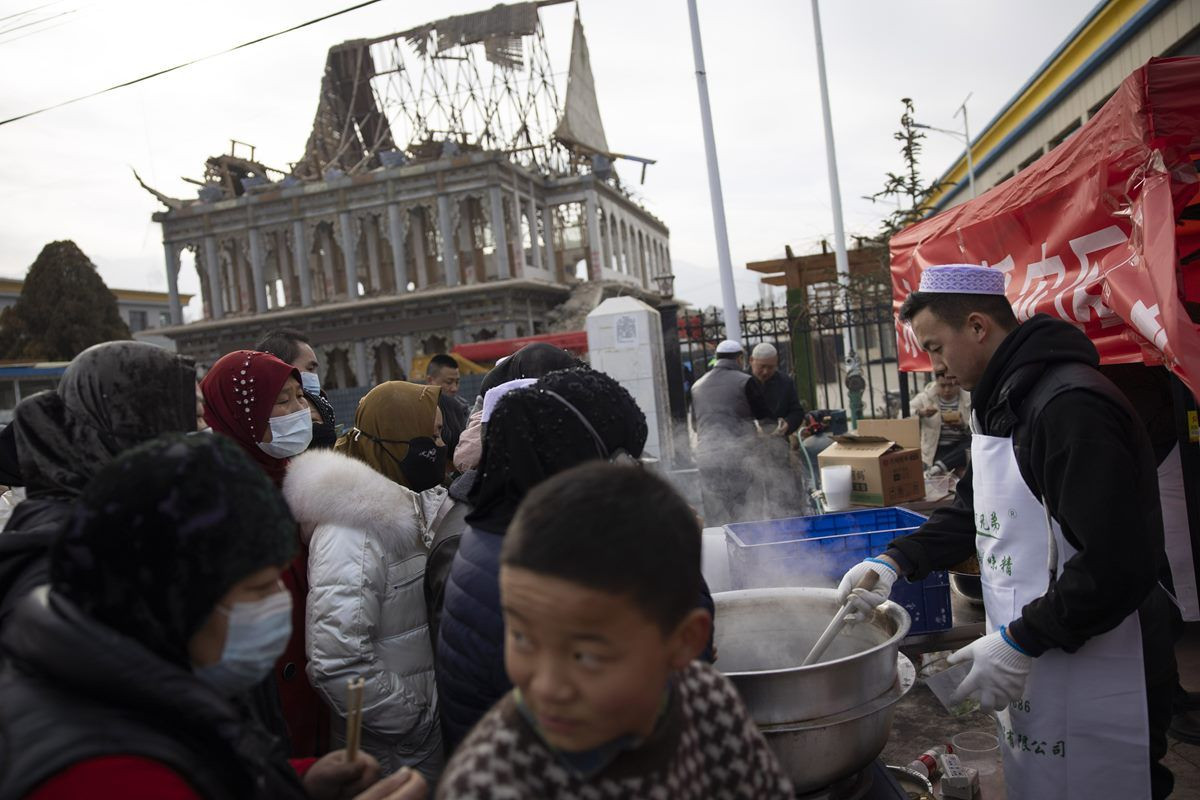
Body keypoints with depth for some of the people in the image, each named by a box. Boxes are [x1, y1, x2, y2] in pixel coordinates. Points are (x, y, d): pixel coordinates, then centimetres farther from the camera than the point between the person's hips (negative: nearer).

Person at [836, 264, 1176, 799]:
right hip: (1034, 670, 9)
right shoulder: (1000, 404, 9)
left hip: (1096, 686, -9)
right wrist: (896, 560, 3)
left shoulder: (1071, 405, -23)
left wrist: (1020, 640, -20)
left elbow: (1120, 564, -26)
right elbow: (973, 512, 17)